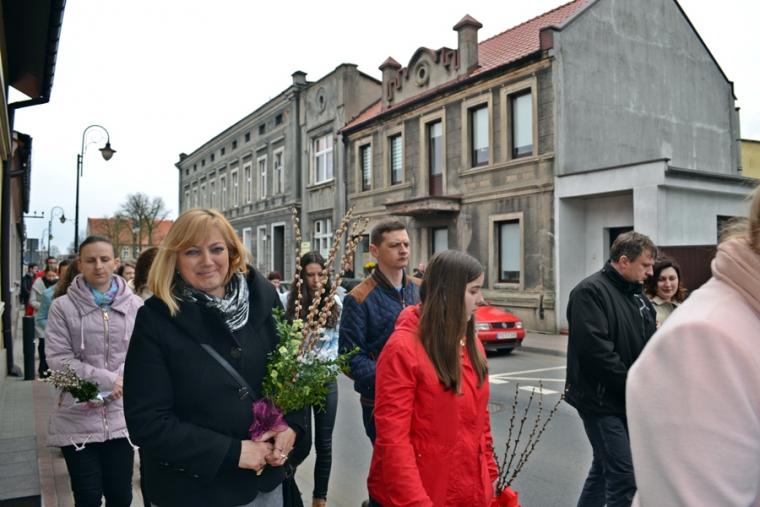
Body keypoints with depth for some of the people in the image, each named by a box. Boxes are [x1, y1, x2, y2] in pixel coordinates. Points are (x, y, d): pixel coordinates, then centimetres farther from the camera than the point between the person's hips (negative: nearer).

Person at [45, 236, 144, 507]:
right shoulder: (62, 306, -3)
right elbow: (59, 360, -9)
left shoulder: (135, 305, 2)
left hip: (121, 416, 2)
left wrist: (113, 387, -14)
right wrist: (108, 380, -16)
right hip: (77, 419, -1)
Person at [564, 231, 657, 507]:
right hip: (601, 401, -9)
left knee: (604, 468, 19)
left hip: (627, 400, 9)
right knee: (625, 477, -7)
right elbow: (595, 350, -24)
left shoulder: (636, 294, 13)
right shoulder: (590, 292, -15)